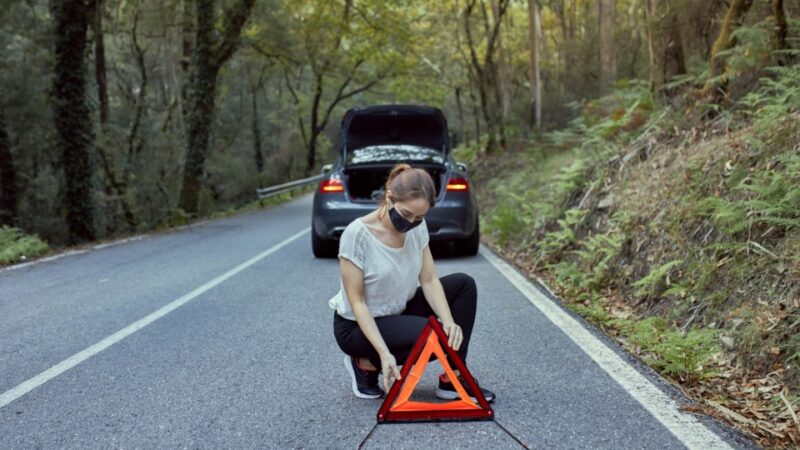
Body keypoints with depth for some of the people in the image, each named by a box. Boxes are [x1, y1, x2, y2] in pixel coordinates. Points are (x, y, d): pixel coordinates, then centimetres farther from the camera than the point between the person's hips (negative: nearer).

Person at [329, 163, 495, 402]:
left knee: (463, 284, -7)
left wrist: (449, 320, -24)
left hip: (399, 311, 7)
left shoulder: (417, 226, -9)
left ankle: (453, 379, -2)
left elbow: (429, 280, -6)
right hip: (357, 325, -7)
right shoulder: (357, 234, -28)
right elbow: (356, 302, -24)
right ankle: (366, 364, -4)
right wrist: (384, 353, -32)